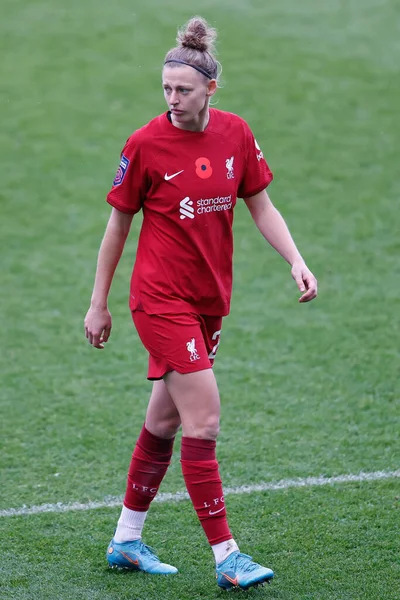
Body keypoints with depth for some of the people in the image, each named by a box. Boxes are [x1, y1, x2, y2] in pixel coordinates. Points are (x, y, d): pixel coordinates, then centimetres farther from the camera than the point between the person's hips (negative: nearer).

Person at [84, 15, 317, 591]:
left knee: (165, 420, 13)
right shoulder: (145, 143, -11)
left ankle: (127, 540, 26)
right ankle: (226, 556, -7)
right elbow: (118, 223, -2)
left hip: (210, 298, 5)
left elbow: (261, 206, 9)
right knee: (204, 421, -11)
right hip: (162, 298, -5)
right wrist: (98, 304, 2)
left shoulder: (236, 133, 0)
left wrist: (297, 262, -4)